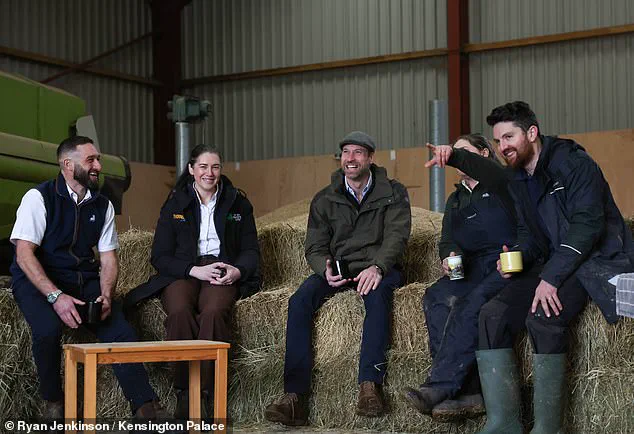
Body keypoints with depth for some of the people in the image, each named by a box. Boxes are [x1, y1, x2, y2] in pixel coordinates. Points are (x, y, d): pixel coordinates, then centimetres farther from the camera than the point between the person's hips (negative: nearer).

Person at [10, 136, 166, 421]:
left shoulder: (102, 205, 11)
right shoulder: (39, 197, -6)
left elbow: (108, 258, 10)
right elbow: (24, 254, -14)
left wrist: (106, 296, -11)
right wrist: (56, 296, -26)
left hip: (85, 279, 4)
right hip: (38, 281, -4)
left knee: (120, 330, -21)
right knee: (47, 328, -34)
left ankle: (147, 409, -19)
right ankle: (53, 403, -10)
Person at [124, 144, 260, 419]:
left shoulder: (237, 203, 14)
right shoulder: (175, 204, 11)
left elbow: (251, 250, 15)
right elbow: (159, 256, 5)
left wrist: (238, 271, -9)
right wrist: (195, 270, -12)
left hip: (222, 271, 0)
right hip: (181, 273, 0)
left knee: (214, 311, -37)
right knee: (180, 312, -36)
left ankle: (204, 394, -35)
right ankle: (184, 394, -31)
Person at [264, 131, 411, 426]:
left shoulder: (392, 193, 6)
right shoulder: (324, 200, 12)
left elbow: (396, 235, -8)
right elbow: (315, 248, 7)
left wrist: (377, 267, -28)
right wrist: (326, 269, -17)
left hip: (379, 268, -2)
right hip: (337, 269, 3)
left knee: (376, 292, -39)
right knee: (299, 300, -27)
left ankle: (369, 385, -44)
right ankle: (294, 396, -35)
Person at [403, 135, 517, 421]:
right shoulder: (456, 199, 29)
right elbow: (447, 240, 21)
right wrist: (449, 256, 0)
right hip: (471, 268, 6)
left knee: (472, 303, -35)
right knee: (437, 297, -26)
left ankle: (439, 387, -38)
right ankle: (470, 390, -35)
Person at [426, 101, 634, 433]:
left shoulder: (573, 163, -11)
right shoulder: (518, 180, 14)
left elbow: (587, 225, -20)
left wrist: (551, 277, -26)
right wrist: (516, 257, -4)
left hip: (597, 259, -8)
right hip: (551, 265, 8)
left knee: (543, 317, -33)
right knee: (492, 315, -13)